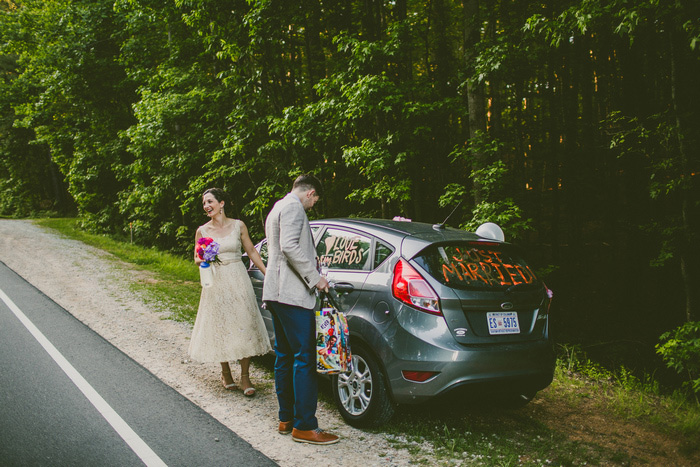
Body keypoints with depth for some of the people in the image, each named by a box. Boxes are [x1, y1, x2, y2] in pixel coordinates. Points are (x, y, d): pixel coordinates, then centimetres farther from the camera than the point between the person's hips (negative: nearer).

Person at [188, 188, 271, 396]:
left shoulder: (238, 225, 1)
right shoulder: (202, 231, 2)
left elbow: (251, 251, 8)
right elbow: (196, 260, 9)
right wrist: (201, 260, -15)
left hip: (238, 281, 0)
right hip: (215, 283, 0)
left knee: (244, 326, -2)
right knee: (220, 327, 5)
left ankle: (245, 377, 6)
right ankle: (225, 372, 25)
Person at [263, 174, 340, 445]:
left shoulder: (278, 208, 23)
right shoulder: (294, 207, -9)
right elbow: (289, 246, -21)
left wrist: (310, 260, 34)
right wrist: (314, 277, -18)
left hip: (275, 292, 11)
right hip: (292, 293, -11)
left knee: (284, 357, 13)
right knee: (304, 359, -9)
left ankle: (286, 419, 19)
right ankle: (304, 427, -7)